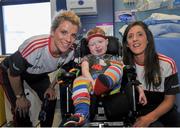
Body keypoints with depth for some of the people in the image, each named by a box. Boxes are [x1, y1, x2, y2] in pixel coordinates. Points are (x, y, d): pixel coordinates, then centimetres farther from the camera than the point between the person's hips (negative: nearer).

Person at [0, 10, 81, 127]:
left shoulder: (70, 51, -24)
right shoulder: (33, 46, -42)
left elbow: (62, 69, 2)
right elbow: (13, 73, -25)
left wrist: (51, 86, 0)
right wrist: (20, 97, -12)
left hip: (38, 73, 5)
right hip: (10, 71, -4)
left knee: (51, 100, -2)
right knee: (21, 109, -12)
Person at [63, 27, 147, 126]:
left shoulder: (113, 58, 31)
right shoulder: (87, 58, 28)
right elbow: (85, 71, 6)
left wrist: (140, 89, 4)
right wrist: (93, 82, -18)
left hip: (111, 87, 1)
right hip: (91, 84, -1)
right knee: (80, 80, -32)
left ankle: (104, 83, -51)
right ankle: (82, 113, -54)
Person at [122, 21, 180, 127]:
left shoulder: (167, 64, -11)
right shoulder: (125, 65, -5)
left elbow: (169, 100, -6)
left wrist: (149, 118, -20)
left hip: (163, 114, 0)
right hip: (137, 114, 0)